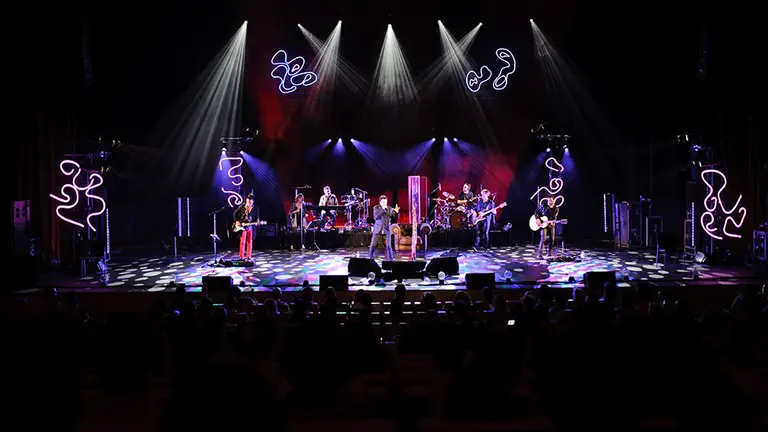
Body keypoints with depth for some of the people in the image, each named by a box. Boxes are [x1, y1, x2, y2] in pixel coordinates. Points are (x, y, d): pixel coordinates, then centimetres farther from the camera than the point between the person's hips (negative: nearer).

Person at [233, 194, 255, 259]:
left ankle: (248, 257, 14)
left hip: (250, 227, 2)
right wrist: (236, 221, -6)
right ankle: (242, 257, 0)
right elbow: (235, 213, 4)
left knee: (250, 242, 5)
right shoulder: (242, 206, -4)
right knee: (242, 242, -5)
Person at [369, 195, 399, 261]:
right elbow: (375, 217, -15)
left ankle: (390, 260, 2)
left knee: (388, 246, -7)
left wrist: (396, 212, -27)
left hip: (387, 230, 0)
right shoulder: (376, 208, 0)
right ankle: (370, 258, 20)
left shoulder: (389, 209, 2)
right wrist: (383, 210, -24)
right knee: (373, 245, 3)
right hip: (378, 230, 0)